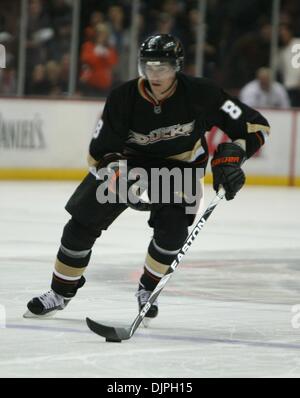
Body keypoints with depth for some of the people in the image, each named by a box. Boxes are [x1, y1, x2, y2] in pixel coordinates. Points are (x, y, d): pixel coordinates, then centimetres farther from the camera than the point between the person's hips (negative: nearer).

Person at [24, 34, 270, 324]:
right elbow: (98, 155, -15)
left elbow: (255, 125, -22)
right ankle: (61, 292, 13)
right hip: (129, 159, 1)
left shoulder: (200, 94, -27)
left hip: (181, 163, -1)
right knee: (83, 222, -7)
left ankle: (147, 289, 4)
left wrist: (230, 157, -35)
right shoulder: (122, 99, -25)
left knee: (173, 229, -23)